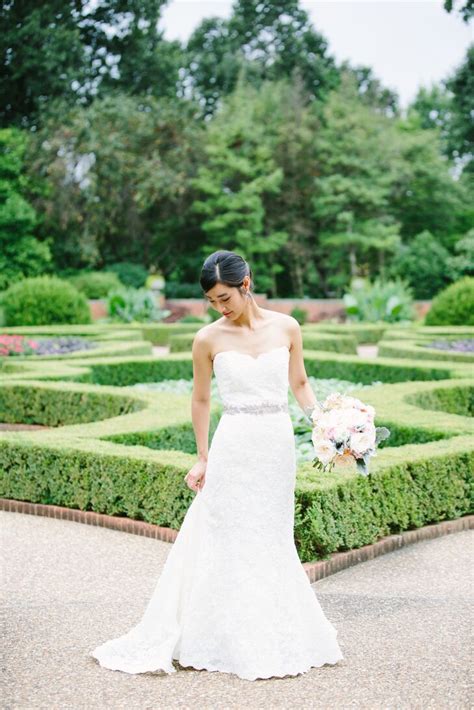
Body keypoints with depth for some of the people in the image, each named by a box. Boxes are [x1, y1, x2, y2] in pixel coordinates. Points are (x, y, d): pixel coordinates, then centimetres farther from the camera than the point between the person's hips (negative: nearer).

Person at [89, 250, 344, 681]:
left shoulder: (286, 327, 2)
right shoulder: (208, 339, -3)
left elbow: (300, 384, 12)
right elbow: (201, 401, 6)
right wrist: (203, 458, 8)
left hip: (279, 445, 2)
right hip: (234, 447, -2)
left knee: (271, 542, 12)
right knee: (231, 544, 2)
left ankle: (277, 636, 25)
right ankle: (235, 642, 14)